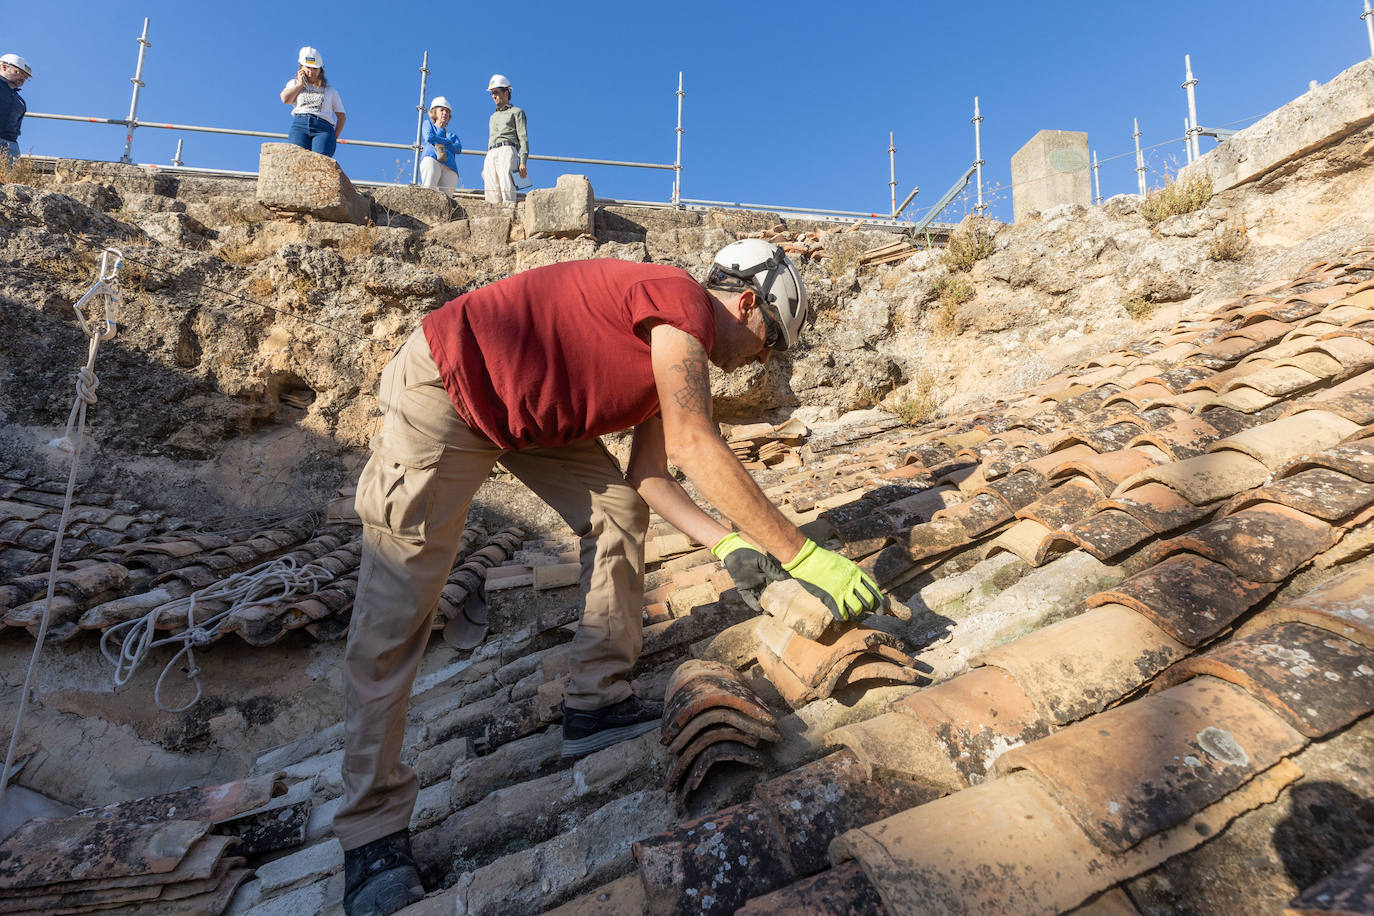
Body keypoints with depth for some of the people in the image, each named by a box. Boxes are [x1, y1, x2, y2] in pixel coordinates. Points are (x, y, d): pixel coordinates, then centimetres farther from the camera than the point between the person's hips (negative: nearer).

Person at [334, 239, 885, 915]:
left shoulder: (679, 352, 10)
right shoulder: (683, 300, -19)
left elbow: (648, 475, 6)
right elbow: (696, 446, -31)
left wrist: (728, 545, -4)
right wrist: (802, 556, -27)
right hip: (445, 392, -10)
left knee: (620, 510, 3)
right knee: (397, 606, -9)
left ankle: (596, 703, 11)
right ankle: (372, 827, 1)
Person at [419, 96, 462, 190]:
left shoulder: (452, 135, 34)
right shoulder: (428, 124, 29)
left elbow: (458, 148, 12)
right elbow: (429, 137, 6)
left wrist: (438, 141, 6)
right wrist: (448, 141, 14)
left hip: (450, 168, 3)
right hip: (432, 160, -3)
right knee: (429, 190, -28)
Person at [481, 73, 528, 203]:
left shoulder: (517, 112, 15)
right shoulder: (493, 117, 35)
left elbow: (523, 138, 3)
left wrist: (523, 162, -12)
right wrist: (484, 167, 22)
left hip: (507, 150, -6)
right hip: (491, 154, 6)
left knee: (507, 188, -24)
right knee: (491, 194, -11)